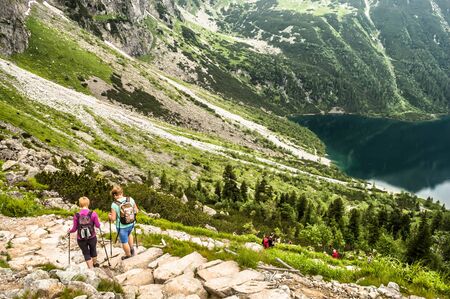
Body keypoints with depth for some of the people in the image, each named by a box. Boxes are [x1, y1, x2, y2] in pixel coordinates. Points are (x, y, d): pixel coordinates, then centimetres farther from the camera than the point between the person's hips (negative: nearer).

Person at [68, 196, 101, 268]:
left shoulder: (76, 215, -10)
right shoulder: (93, 214, -13)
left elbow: (74, 228, -2)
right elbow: (97, 225, -4)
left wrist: (69, 231, 19)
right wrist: (98, 221, 18)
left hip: (81, 239, -1)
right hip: (92, 237, 1)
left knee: (86, 253, 16)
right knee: (93, 250, 27)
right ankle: (95, 263, 50)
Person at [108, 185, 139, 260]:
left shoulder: (114, 204, -22)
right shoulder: (131, 199, -13)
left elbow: (113, 218, -18)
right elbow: (136, 211, -2)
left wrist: (109, 216, 4)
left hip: (122, 227, -4)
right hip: (131, 224, 4)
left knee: (124, 242, 20)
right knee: (129, 234, 37)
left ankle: (128, 255, 39)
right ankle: (132, 248, 39)